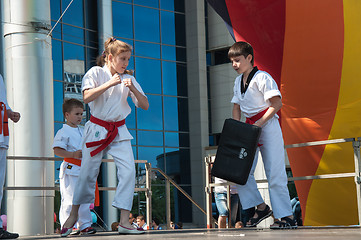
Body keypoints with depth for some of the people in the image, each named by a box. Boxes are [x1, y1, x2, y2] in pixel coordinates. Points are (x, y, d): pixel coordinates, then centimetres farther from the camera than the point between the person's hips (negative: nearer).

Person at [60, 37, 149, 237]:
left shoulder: (127, 78, 7)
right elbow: (87, 97, -18)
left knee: (128, 171, -13)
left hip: (119, 132, 3)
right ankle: (73, 214, 24)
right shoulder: (96, 73, -3)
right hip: (97, 129, -3)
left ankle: (124, 222, -10)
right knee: (88, 173, 2)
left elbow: (145, 105, 5)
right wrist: (109, 84, -22)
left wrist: (133, 89, -12)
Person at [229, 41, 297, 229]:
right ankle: (260, 207, 11)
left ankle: (287, 217, -3)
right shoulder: (238, 82, 15)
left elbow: (276, 103, -15)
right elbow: (237, 107, 19)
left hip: (268, 126, -8)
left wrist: (259, 124, -19)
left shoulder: (262, 77, -10)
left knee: (275, 173, -8)